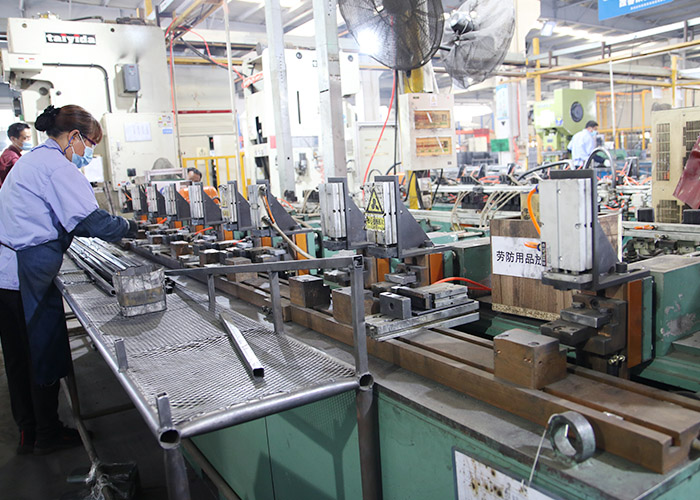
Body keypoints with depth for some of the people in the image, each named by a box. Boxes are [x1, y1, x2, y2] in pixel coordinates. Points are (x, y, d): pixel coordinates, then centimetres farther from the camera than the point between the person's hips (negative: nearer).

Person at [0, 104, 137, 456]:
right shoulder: (57, 166, -13)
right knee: (46, 354, 5)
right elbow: (90, 220, -20)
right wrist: (129, 228, -3)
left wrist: (113, 228, 14)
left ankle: (28, 432, 31)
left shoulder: (30, 160, 19)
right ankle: (48, 435, 20)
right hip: (30, 272, -10)